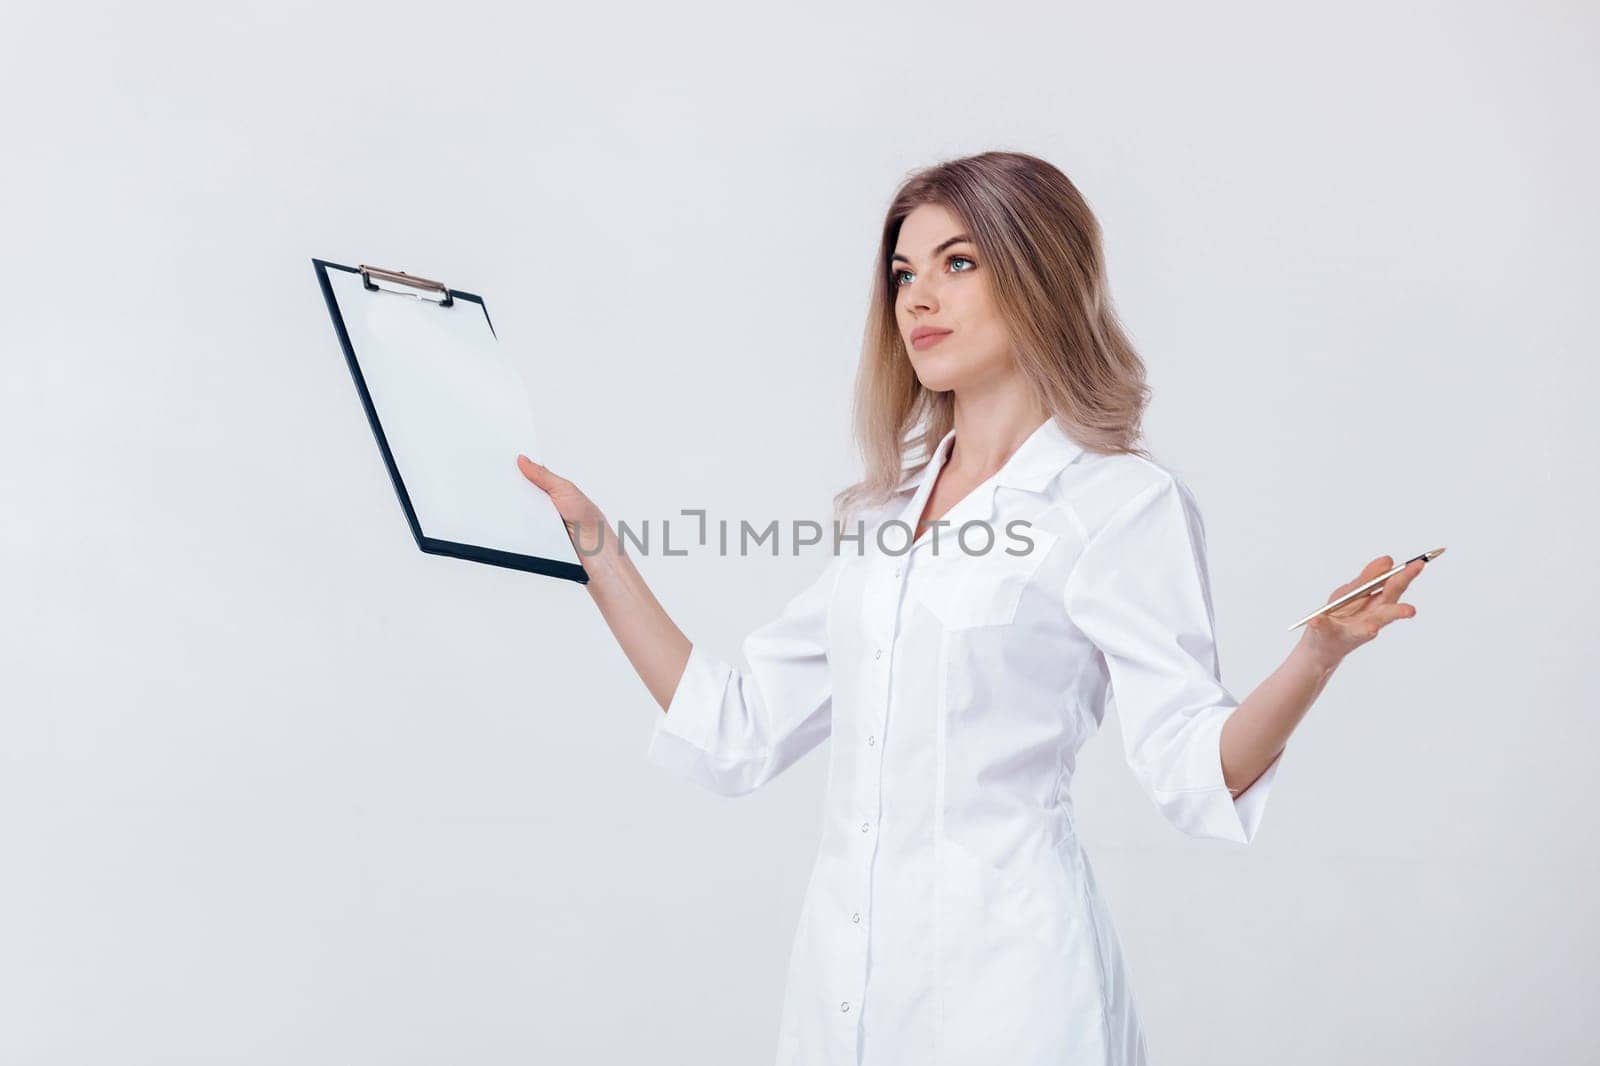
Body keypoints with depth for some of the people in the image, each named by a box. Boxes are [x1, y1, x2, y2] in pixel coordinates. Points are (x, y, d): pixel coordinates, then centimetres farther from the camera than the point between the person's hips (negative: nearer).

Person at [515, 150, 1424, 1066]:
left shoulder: (1126, 503, -7)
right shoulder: (885, 513, 10)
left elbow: (1197, 771, -13)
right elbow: (736, 732, 9)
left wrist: (1318, 655, -31)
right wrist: (596, 546, 9)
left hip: (1003, 979, -6)